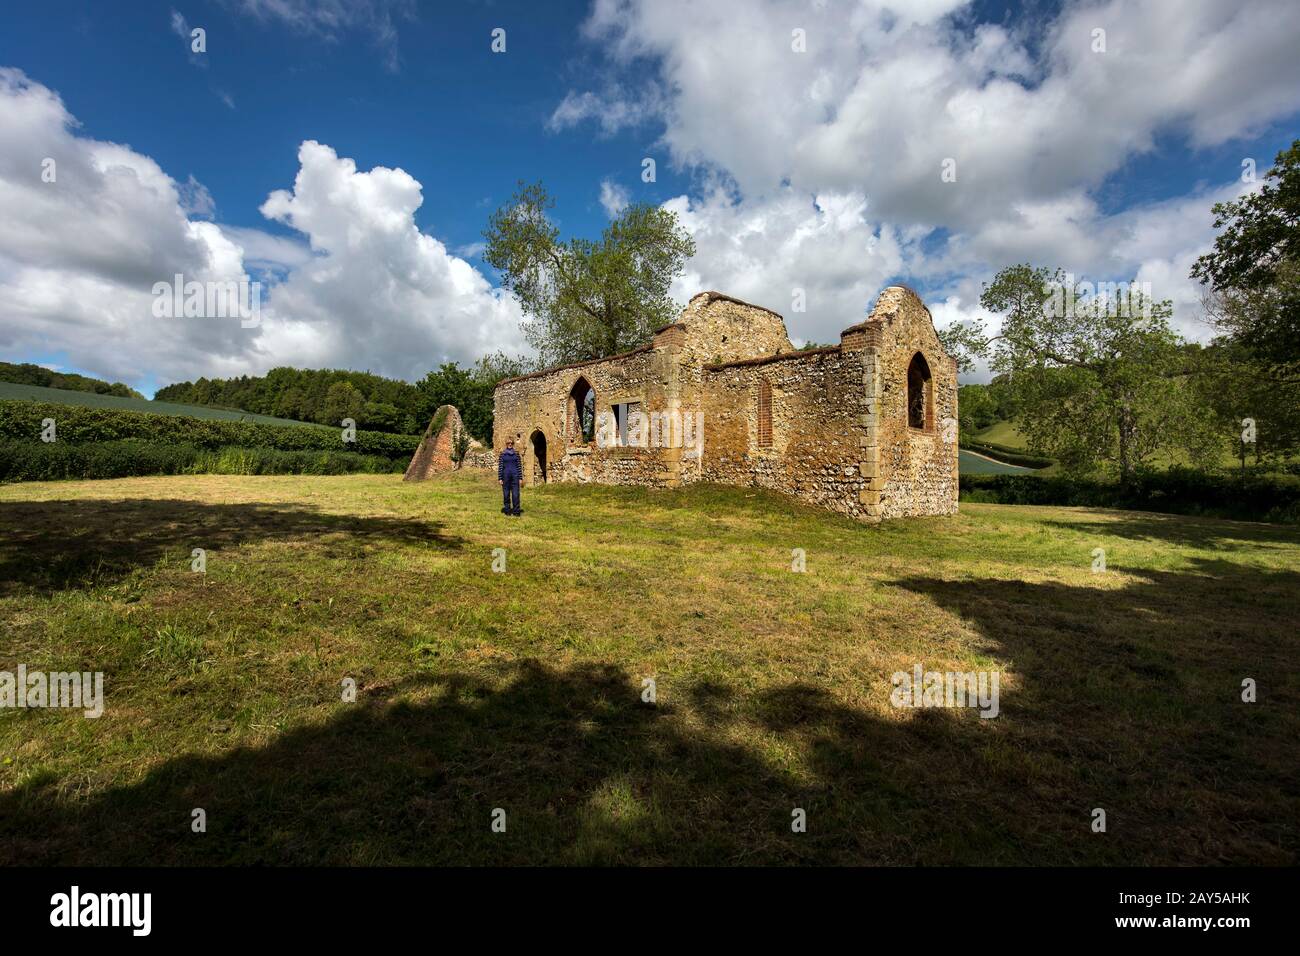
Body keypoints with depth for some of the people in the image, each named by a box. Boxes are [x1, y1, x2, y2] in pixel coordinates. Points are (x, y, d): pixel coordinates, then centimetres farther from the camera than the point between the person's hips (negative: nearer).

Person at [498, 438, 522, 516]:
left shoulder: (516, 453, 6)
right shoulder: (502, 454, 4)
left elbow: (519, 466, 6)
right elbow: (500, 467, 3)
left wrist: (520, 477, 2)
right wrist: (500, 478, -1)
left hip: (515, 475, 0)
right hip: (506, 475, 0)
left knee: (515, 493, -3)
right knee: (506, 493, 6)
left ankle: (516, 510, 1)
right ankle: (507, 509, 16)